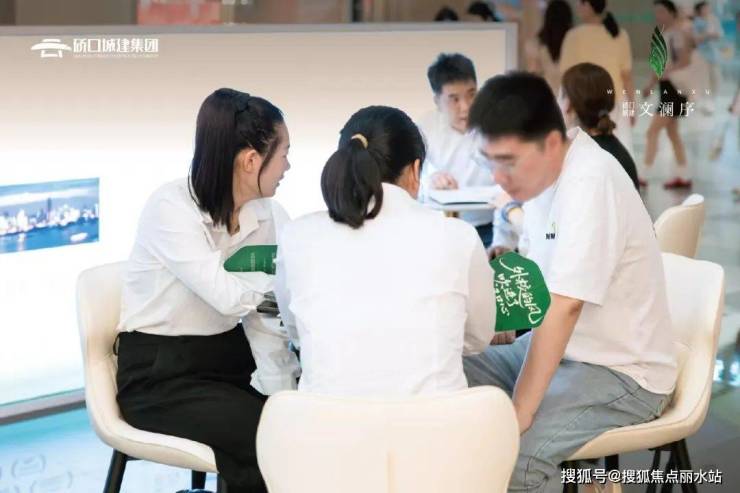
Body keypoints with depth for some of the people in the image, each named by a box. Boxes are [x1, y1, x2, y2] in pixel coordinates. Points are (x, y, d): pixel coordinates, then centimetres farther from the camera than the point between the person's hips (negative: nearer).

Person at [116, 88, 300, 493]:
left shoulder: (263, 211, -1)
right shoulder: (170, 208, -21)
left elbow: (262, 309, -4)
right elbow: (229, 295, -31)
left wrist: (283, 392, -15)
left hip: (229, 356, 6)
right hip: (161, 373, -6)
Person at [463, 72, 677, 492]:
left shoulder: (590, 182, -25)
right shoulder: (542, 169, 0)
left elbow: (565, 305, -29)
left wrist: (519, 413, -29)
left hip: (622, 370, -9)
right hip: (559, 347, 9)